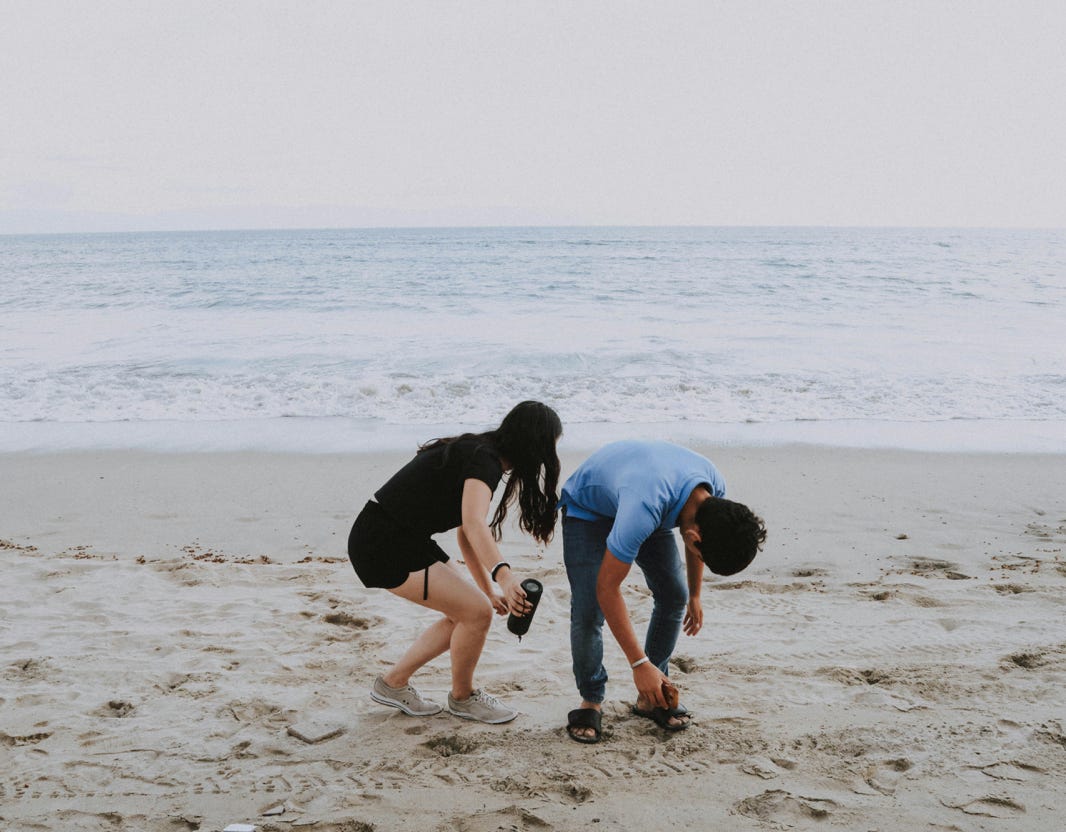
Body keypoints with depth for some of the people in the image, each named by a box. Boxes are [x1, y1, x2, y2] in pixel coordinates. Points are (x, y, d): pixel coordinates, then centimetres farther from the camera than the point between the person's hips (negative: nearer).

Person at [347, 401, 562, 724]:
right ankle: (462, 697, 14)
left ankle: (393, 683, 23)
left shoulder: (477, 453, 14)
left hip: (401, 540, 11)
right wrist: (504, 575, -49)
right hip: (383, 545, -11)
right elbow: (474, 524, -35)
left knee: (465, 611, 13)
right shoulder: (484, 460, -17)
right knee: (477, 612, -10)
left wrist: (489, 592, 20)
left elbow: (466, 535, 21)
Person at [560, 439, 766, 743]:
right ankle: (590, 701, 2)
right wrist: (639, 663, -34)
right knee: (589, 610, -18)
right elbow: (607, 587, -38)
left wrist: (695, 596, 12)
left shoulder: (714, 489, -24)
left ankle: (650, 698, 11)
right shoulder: (643, 511, -46)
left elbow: (695, 546, 1)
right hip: (587, 505, -6)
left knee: (674, 595, -2)